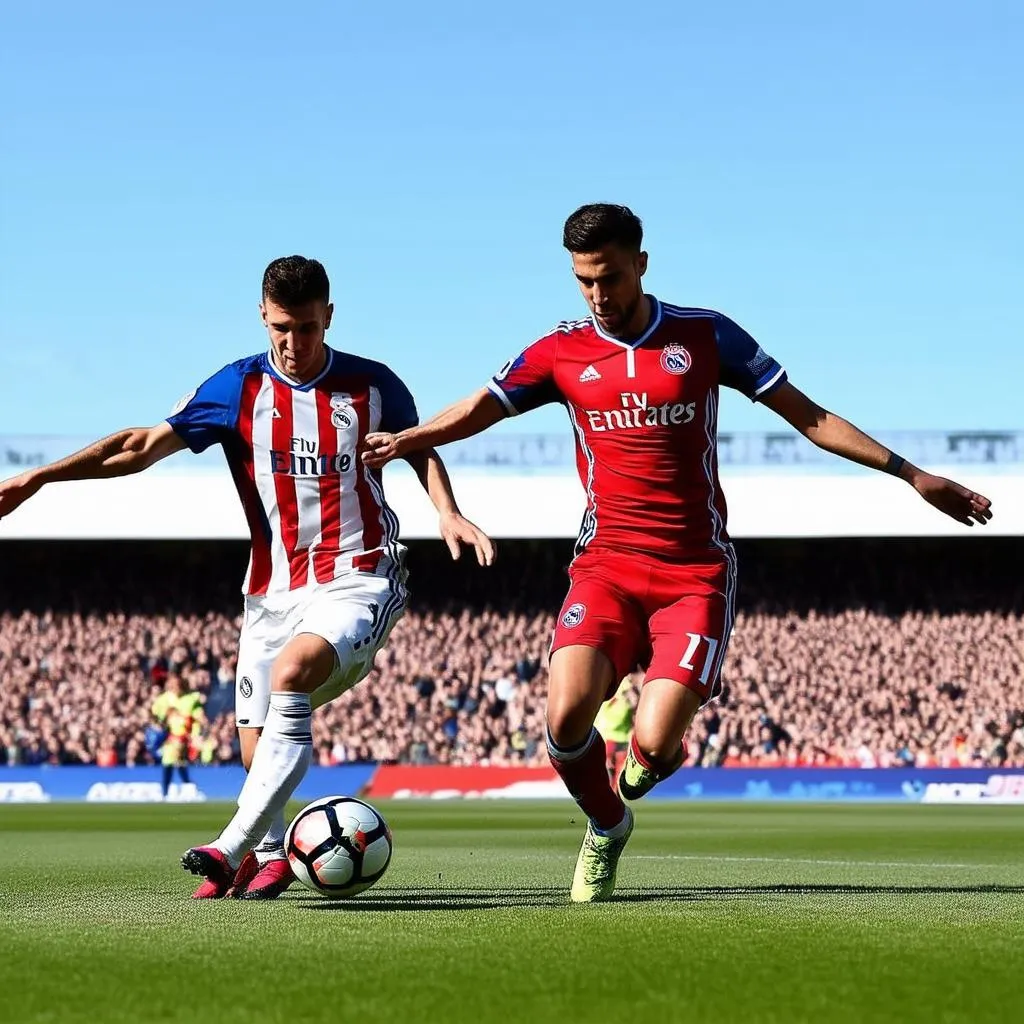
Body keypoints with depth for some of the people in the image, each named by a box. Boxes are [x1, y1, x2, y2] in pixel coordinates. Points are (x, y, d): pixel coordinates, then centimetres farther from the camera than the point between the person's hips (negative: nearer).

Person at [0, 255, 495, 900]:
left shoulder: (372, 386, 0)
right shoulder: (240, 387, 0)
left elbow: (421, 452, 18)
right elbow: (142, 446, -5)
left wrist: (449, 514, -2)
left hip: (359, 582, -3)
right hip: (274, 590, 3)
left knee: (291, 671, -31)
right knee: (257, 744, 0)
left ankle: (234, 848, -33)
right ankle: (269, 855, 28)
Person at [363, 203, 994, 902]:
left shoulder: (704, 336, 3)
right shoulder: (562, 352, 6)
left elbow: (809, 416, 8)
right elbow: (479, 410, -4)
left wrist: (912, 475, 5)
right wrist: (404, 440, -25)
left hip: (697, 573, -1)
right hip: (607, 564, 1)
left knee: (653, 746, -19)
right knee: (567, 713, -23)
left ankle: (652, 754, 22)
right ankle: (606, 827, 10)